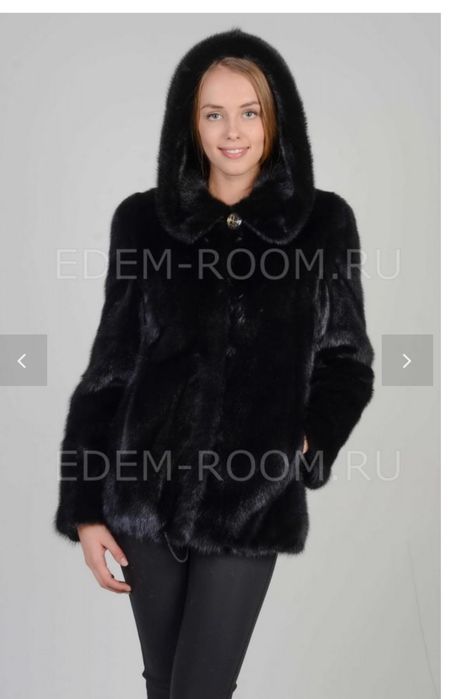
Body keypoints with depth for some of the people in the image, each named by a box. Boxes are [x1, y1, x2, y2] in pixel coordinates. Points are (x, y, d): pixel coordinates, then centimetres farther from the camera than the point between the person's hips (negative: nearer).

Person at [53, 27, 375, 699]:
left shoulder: (324, 223, -2)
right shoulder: (142, 220, 1)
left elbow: (347, 359, 7)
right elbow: (109, 365, 3)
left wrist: (310, 443, -12)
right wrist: (84, 507, 0)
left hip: (252, 500, -1)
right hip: (146, 490, 2)